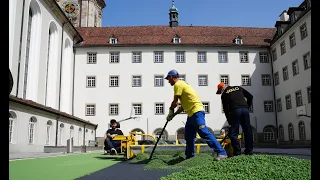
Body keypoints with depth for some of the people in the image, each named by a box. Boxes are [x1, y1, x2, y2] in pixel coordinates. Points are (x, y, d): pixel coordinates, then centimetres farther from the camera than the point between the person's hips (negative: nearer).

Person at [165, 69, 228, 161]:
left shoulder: (178, 84, -7)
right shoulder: (181, 84, 24)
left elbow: (175, 103, -9)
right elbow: (184, 105, 24)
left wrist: (171, 111, 11)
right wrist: (173, 114, 21)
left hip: (196, 112, -11)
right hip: (192, 113, 11)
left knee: (204, 133, -14)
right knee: (188, 136, 13)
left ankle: (221, 153, -13)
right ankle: (189, 157, 22)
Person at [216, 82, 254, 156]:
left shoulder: (224, 94, 13)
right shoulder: (238, 88, 22)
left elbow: (226, 109, 11)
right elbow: (250, 96, 16)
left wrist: (230, 122, 15)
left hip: (235, 110, -4)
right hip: (245, 109, 4)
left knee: (233, 133, 2)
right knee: (248, 131, 10)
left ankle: (237, 151, -3)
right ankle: (249, 150, 13)